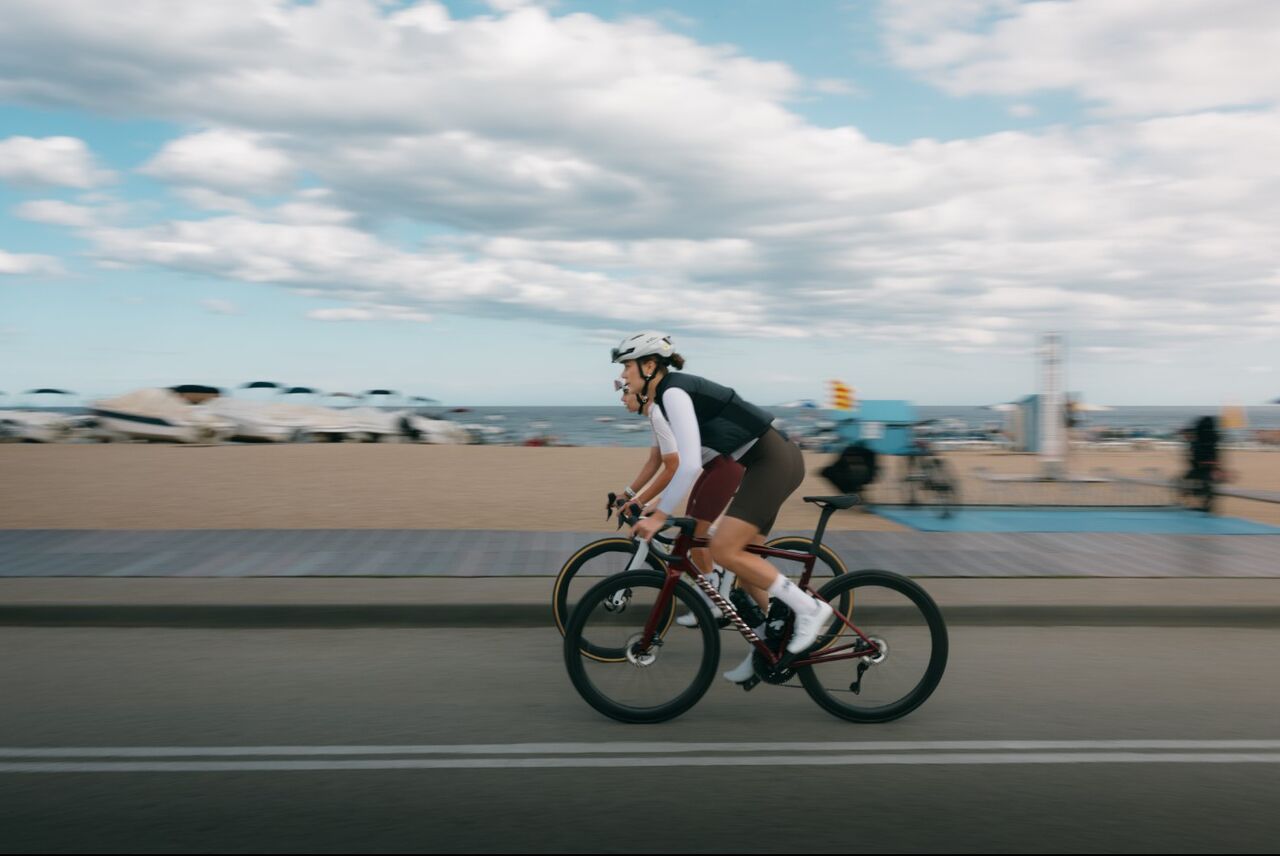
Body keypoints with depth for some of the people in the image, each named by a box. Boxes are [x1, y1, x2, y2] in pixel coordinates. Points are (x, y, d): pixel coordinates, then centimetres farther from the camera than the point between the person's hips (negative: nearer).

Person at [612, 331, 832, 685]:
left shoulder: (673, 392, -16)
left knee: (724, 550, -15)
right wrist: (661, 503, 24)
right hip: (768, 461, 10)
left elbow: (690, 464, -25)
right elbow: (688, 460, 24)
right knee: (742, 556, 12)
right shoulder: (671, 393, 14)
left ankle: (809, 607, -6)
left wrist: (659, 515, -19)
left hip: (774, 461, -10)